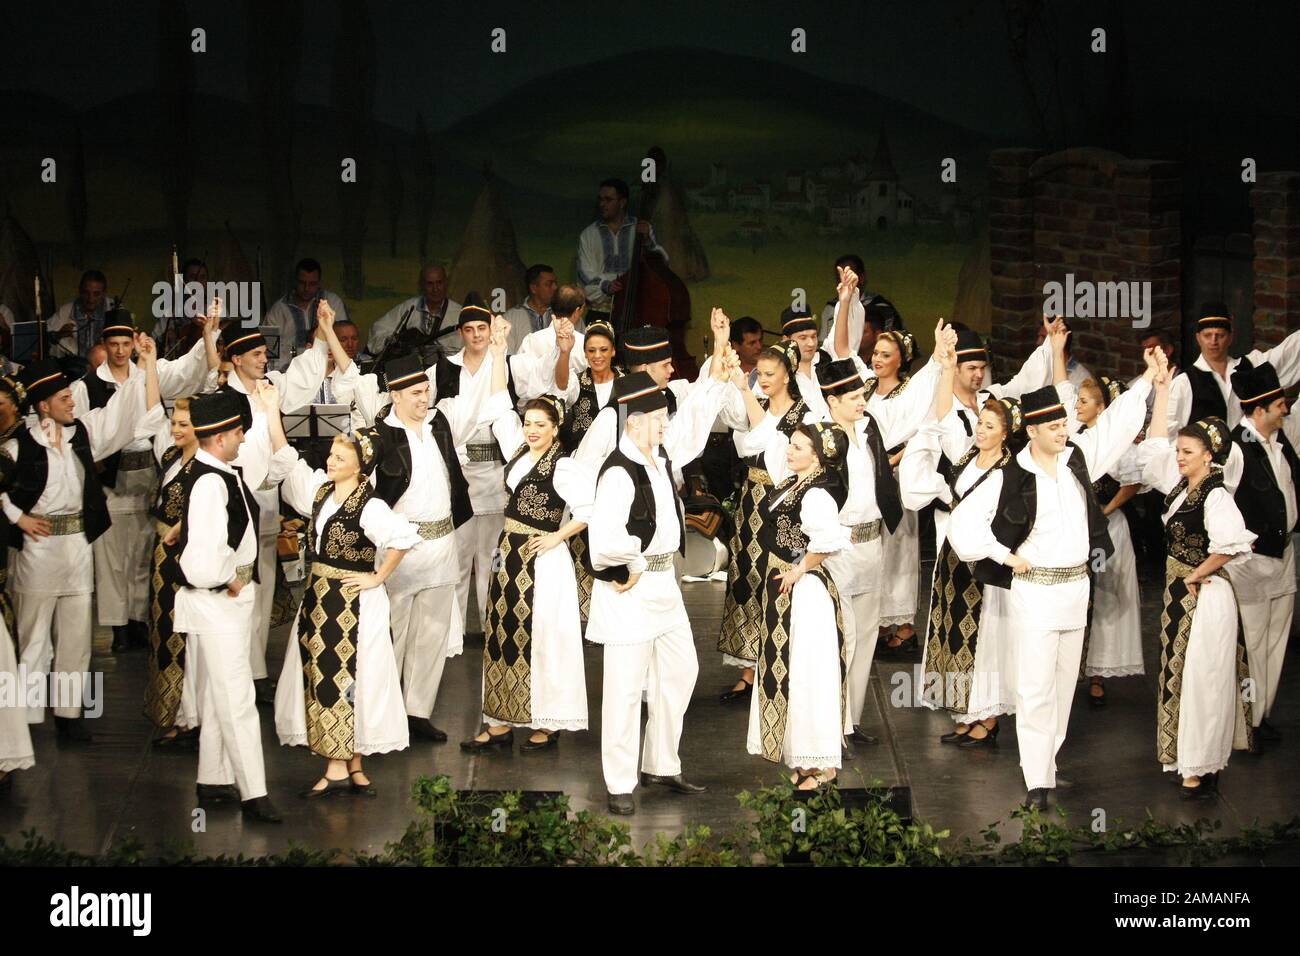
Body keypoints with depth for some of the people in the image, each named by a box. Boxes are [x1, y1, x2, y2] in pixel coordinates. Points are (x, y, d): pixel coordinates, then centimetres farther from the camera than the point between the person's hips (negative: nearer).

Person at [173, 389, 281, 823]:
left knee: (217, 694, 18)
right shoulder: (209, 483, -25)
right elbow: (205, 556, -31)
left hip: (228, 597, 10)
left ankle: (213, 781, 29)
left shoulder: (225, 472, 5)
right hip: (216, 602, -10)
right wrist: (231, 579, -16)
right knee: (236, 698, -6)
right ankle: (253, 793, -1)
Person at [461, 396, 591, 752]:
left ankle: (547, 725, 7)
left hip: (541, 559, -8)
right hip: (509, 555, 8)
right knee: (503, 634, 10)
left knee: (540, 637, -2)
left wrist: (556, 538, -15)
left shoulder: (563, 467, -14)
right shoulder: (519, 452, 8)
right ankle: (501, 723, 16)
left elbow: (587, 511, -20)